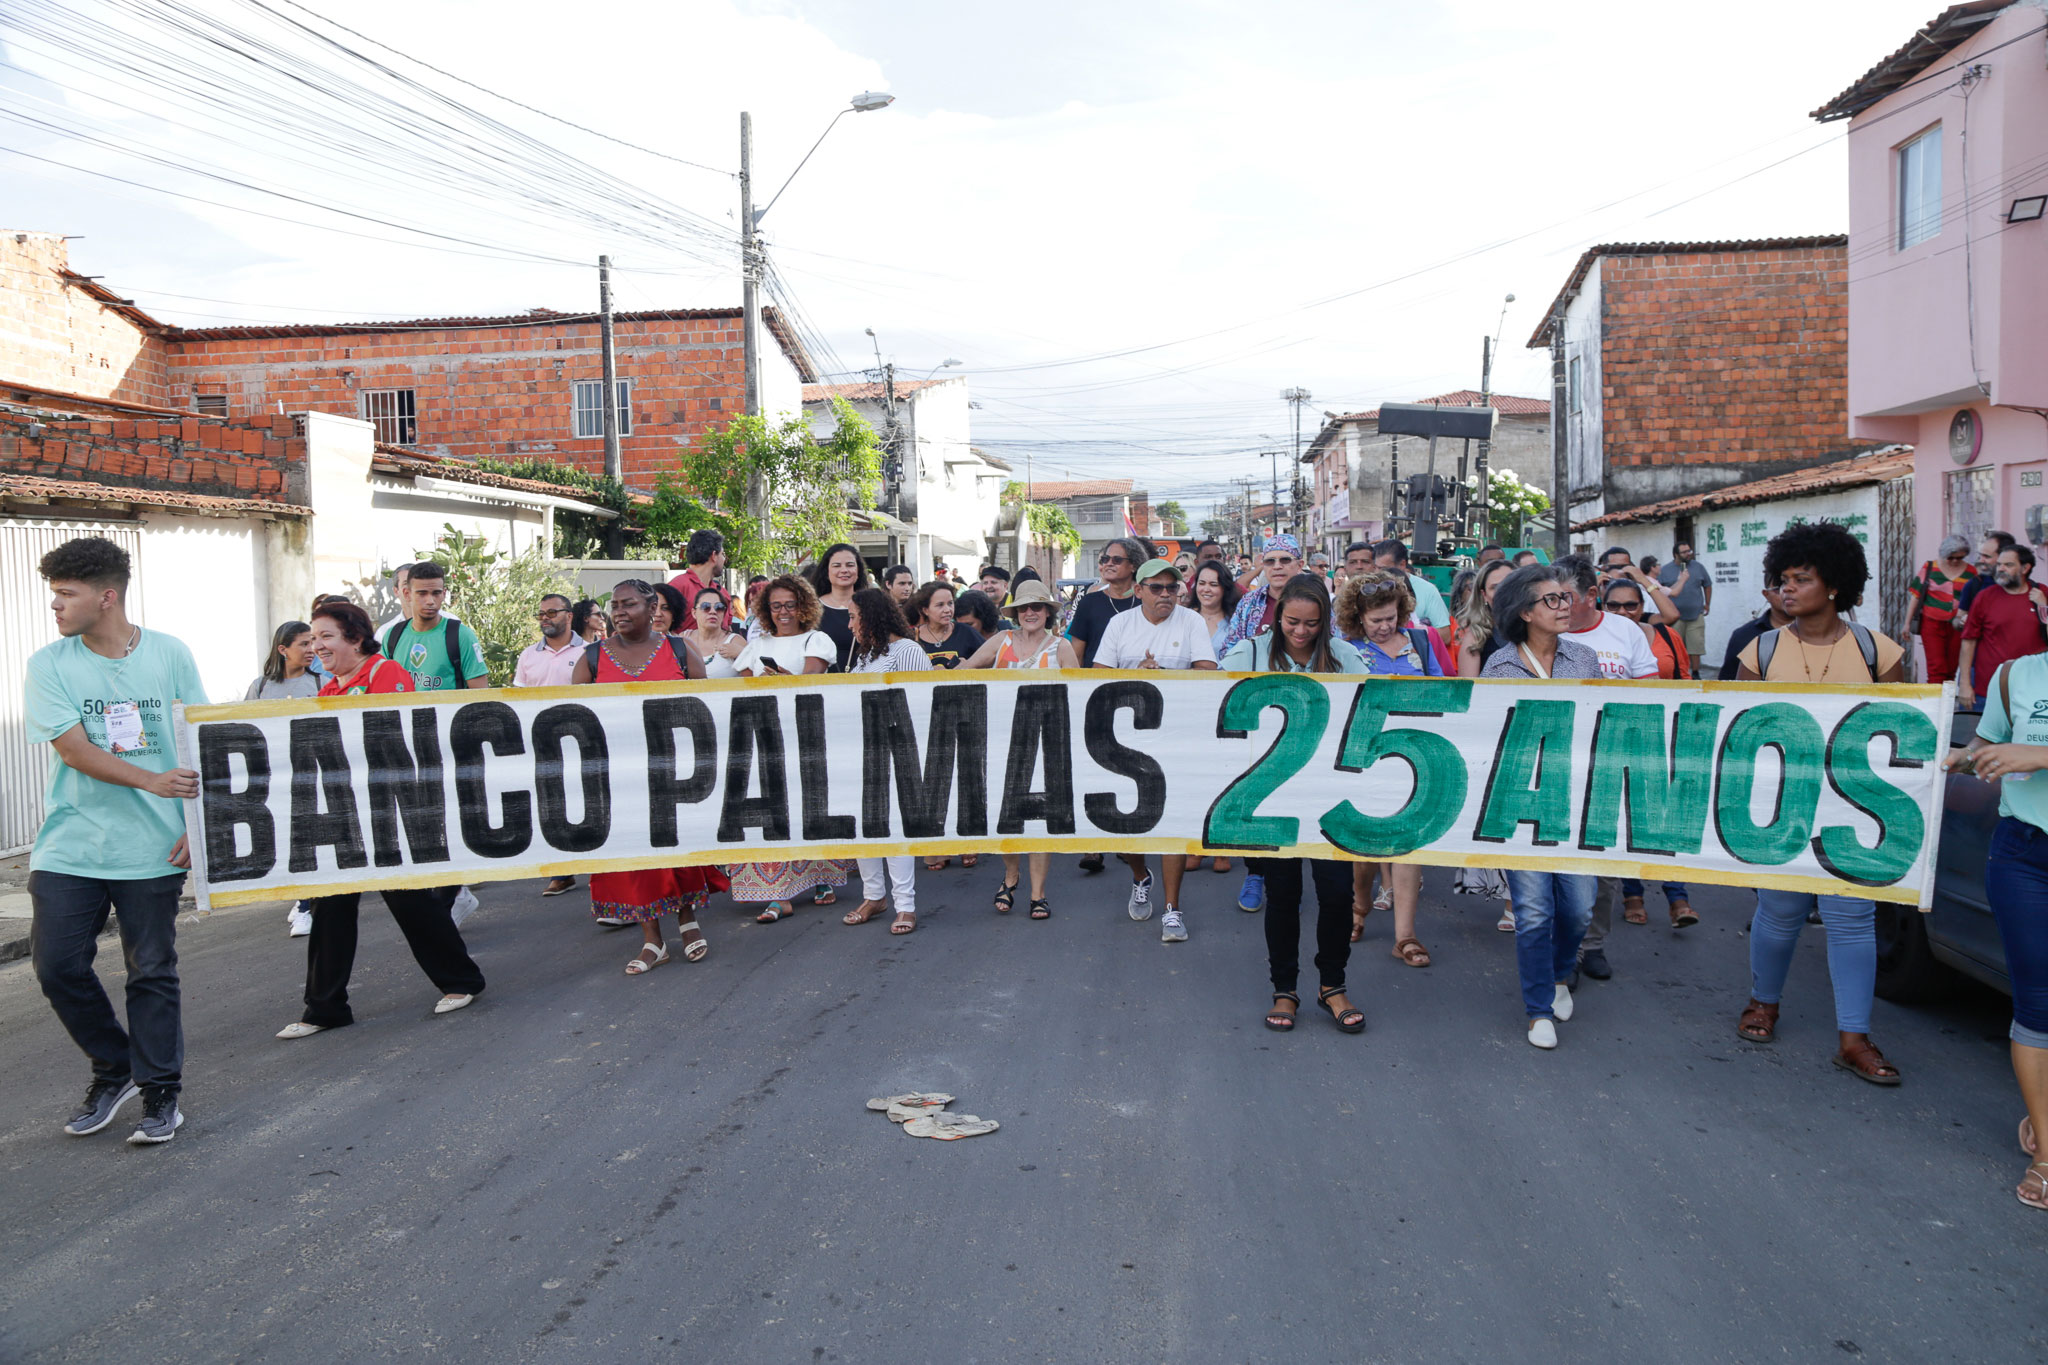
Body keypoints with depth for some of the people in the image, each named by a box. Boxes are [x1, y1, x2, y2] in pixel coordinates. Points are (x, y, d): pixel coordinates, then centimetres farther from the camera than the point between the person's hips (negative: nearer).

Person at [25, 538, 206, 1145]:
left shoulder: (169, 654, 0)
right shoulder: (48, 665, -1)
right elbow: (75, 749, -9)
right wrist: (152, 781, -23)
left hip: (153, 847, -1)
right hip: (69, 846, 1)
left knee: (152, 972, 4)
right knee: (58, 967, 0)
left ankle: (160, 1093, 18)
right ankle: (114, 1070, 24)